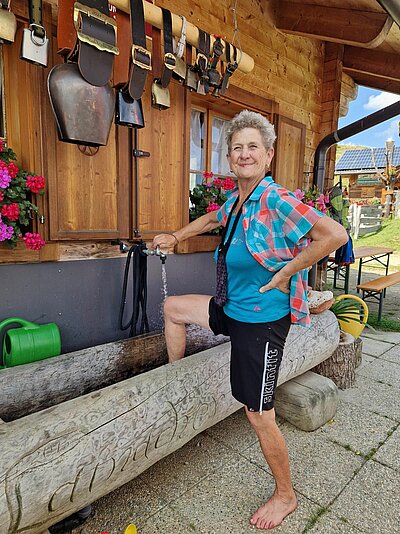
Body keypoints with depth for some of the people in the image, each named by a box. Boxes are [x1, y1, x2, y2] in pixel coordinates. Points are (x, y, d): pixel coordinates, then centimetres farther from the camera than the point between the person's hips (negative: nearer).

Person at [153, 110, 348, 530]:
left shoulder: (276, 201, -20)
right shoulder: (234, 200, 6)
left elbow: (335, 234, -27)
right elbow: (212, 219, 28)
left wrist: (286, 272, -21)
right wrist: (175, 237, 32)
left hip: (261, 319, -8)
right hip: (231, 307, 9)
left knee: (259, 417, 3)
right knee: (172, 307, 21)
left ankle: (285, 496, 32)